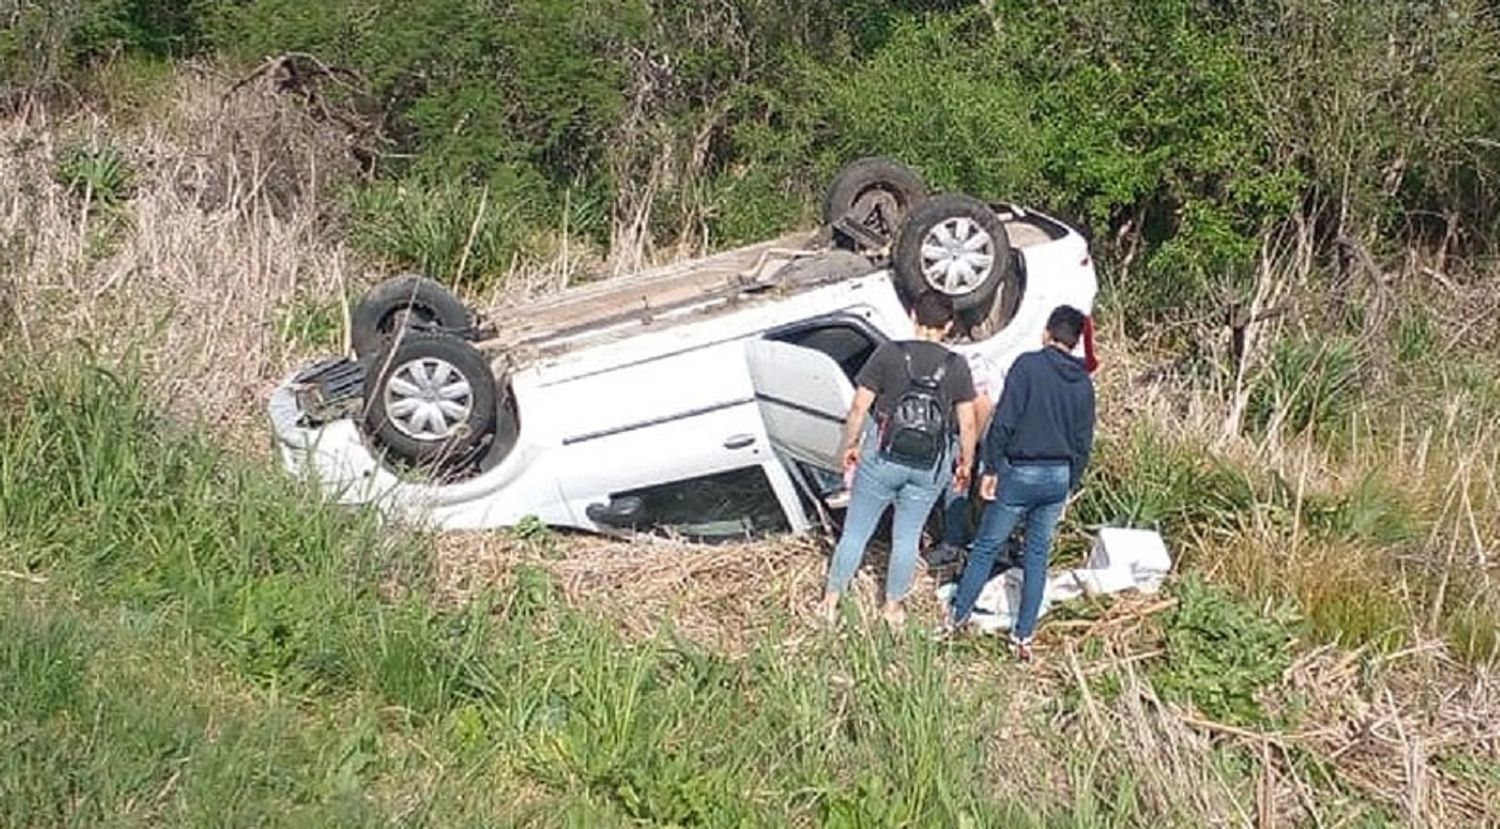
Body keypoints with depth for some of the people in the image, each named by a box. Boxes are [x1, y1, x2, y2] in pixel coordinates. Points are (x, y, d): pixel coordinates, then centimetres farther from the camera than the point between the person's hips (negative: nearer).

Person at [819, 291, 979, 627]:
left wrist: (850, 445, 6)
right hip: (930, 468, 2)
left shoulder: (889, 354, -10)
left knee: (855, 532, 11)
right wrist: (965, 464, 11)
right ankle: (893, 606, 28)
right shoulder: (956, 367, -5)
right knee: (907, 538, 17)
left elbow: (858, 409, -8)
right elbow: (968, 426, -3)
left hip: (882, 459, -2)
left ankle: (831, 601, 22)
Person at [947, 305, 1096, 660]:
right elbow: (1083, 442, 9)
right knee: (1037, 554, 11)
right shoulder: (1083, 383, 6)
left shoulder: (1028, 365, -10)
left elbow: (1003, 422, -15)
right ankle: (1023, 636, 12)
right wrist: (1070, 487, 18)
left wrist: (990, 468, -9)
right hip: (1059, 477, 5)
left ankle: (956, 618, 16)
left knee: (986, 547, 8)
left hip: (1019, 473, -4)